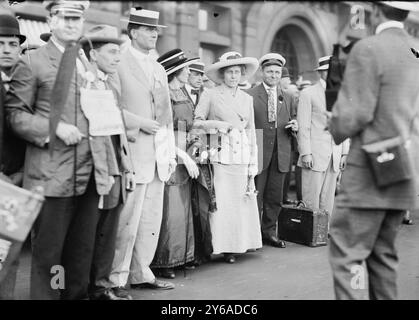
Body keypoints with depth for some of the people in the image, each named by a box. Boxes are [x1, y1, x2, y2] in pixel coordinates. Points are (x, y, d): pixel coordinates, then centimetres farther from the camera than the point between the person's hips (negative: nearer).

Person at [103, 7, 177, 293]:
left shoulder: (159, 69, 19)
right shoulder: (118, 63, -2)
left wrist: (172, 151, 14)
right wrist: (139, 123, -14)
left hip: (159, 154, 7)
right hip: (133, 151, -7)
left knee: (152, 218, 10)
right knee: (127, 218, -4)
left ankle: (141, 273, 20)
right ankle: (116, 277, 9)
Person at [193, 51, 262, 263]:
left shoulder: (247, 99, 16)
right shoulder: (211, 96, 3)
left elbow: (251, 131, 16)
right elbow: (196, 122, -2)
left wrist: (253, 162, 11)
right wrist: (216, 124, -15)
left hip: (242, 157, 4)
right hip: (221, 156, -4)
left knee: (244, 201, 2)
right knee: (222, 202, -4)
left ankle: (243, 242, 13)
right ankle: (224, 247, 6)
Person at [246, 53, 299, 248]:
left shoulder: (287, 98, 17)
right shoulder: (250, 95, 0)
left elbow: (290, 127, 20)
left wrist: (295, 127, -2)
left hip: (280, 154, 4)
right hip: (258, 152, -4)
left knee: (275, 197, 8)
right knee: (255, 196, 0)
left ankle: (269, 232, 20)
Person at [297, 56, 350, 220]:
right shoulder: (308, 94, -1)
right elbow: (303, 126, -6)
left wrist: (344, 153, 9)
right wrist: (306, 153, -12)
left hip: (335, 156, 5)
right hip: (314, 155, -5)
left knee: (328, 201, 8)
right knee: (311, 200, -3)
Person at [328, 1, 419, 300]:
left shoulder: (368, 49, -12)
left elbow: (355, 113, -16)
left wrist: (336, 132, 2)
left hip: (373, 167, -8)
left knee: (347, 251, -4)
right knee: (383, 252, 16)